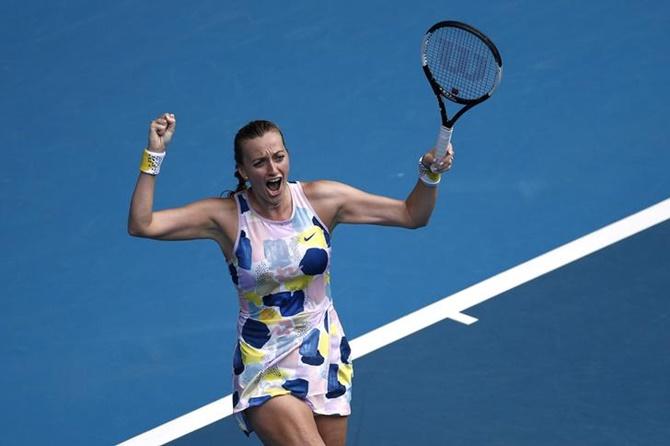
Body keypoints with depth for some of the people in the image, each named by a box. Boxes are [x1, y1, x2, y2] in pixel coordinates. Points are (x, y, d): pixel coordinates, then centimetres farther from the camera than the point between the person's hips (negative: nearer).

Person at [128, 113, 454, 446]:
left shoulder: (322, 199, -5)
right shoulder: (227, 216, -10)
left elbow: (412, 215, 0)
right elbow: (141, 225, -17)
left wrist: (429, 174, -18)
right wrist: (154, 155, -24)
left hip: (326, 357, 4)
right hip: (266, 372, -3)